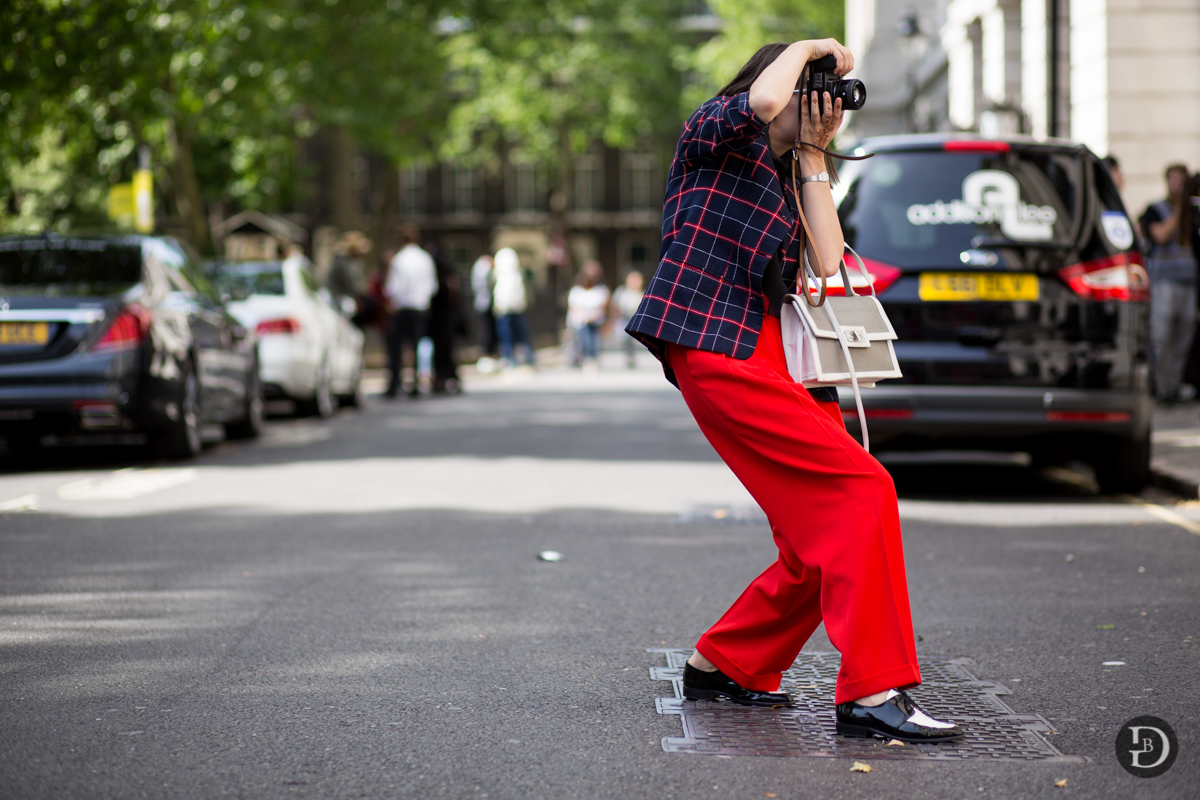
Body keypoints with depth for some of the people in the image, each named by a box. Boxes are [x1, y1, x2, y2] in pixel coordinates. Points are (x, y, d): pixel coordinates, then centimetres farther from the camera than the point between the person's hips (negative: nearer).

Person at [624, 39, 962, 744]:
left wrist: (813, 157, 12)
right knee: (862, 489, -19)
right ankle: (871, 693, -19)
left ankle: (723, 665, 20)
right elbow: (760, 102, -21)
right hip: (721, 352, -9)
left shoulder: (787, 179, 26)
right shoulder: (714, 134, 5)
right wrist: (809, 47, -3)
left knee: (828, 539, 3)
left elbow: (827, 261, 9)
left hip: (781, 359, 9)